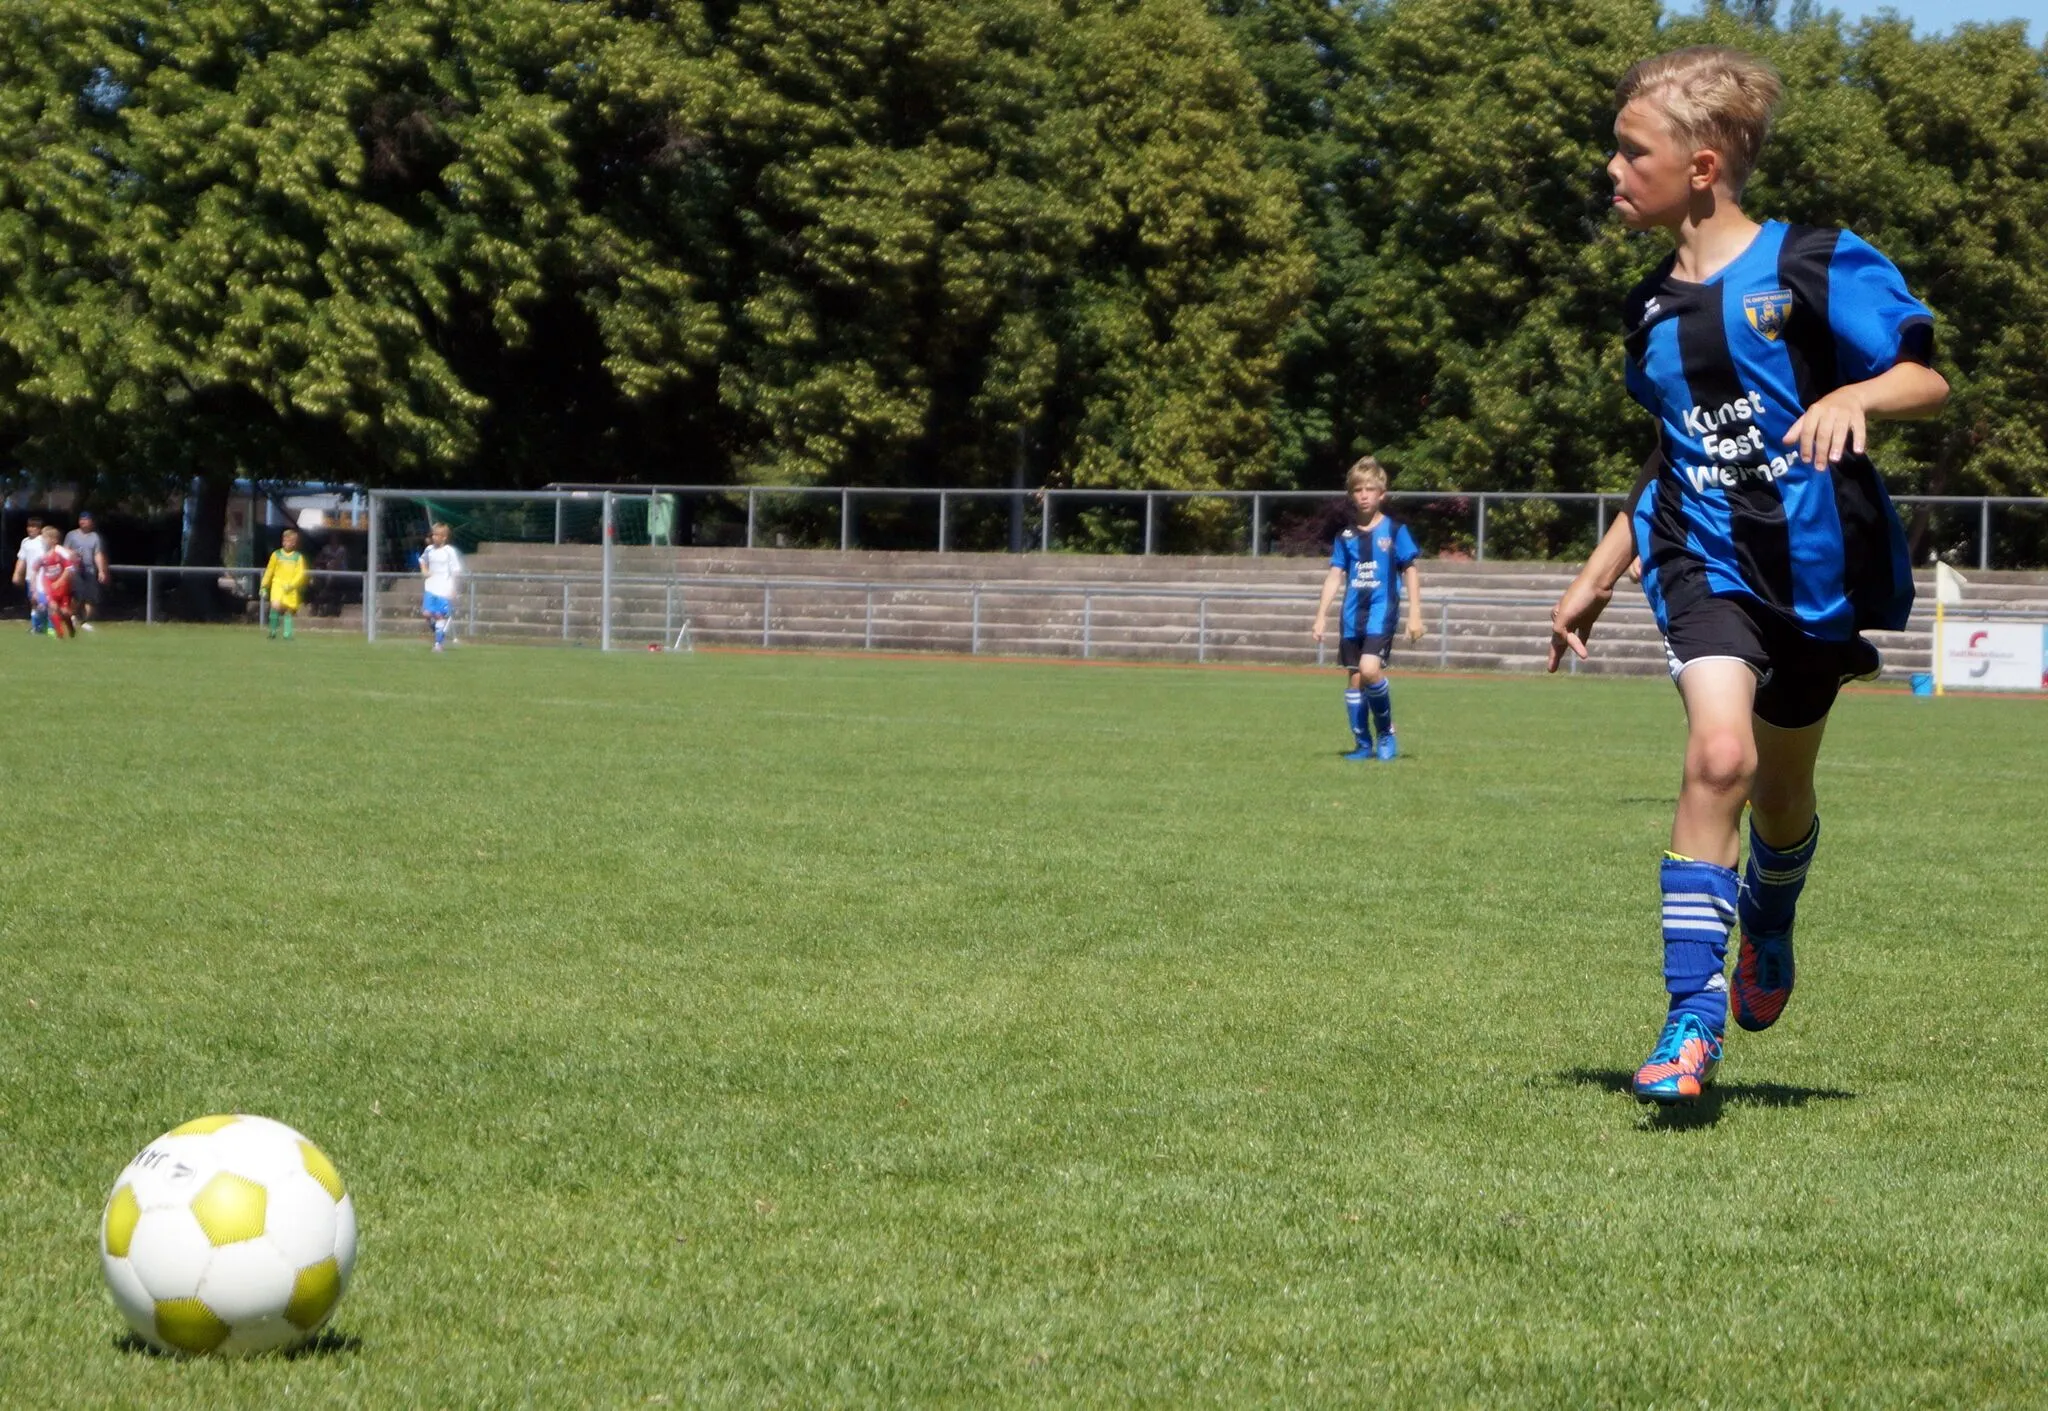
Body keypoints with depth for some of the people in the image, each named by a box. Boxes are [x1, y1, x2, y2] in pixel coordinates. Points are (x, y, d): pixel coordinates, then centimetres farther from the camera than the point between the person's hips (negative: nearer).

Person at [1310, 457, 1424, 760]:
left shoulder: (1394, 531, 0)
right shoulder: (1346, 537, 9)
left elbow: (1410, 573, 2)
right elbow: (1335, 576, 10)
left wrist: (1415, 615, -3)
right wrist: (1321, 616, 3)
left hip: (1382, 613, -4)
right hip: (1353, 616, 4)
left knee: (1370, 669, -21)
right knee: (1354, 678, 4)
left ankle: (1386, 732, -1)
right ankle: (1362, 743, 14)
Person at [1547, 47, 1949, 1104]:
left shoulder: (1815, 266, -9)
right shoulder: (1653, 311, 8)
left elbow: (1929, 380, -9)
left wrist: (1854, 394, -30)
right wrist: (1596, 579, 21)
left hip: (1817, 568, -2)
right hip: (1705, 560, 2)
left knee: (1783, 787, 15)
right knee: (1719, 754, -22)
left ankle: (1767, 925, 50)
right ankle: (1692, 1016, -19)